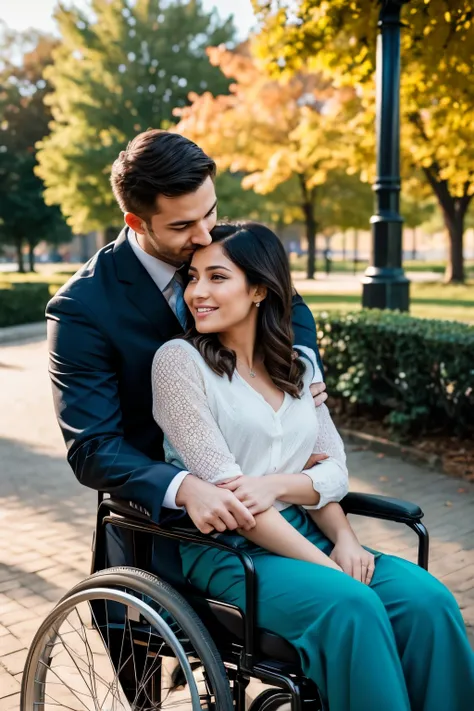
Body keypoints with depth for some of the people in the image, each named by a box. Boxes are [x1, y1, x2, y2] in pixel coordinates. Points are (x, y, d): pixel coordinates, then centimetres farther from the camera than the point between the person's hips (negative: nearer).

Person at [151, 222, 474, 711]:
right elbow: (221, 486, -13)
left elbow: (334, 471, 9)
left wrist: (278, 484, -15)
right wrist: (326, 566, -18)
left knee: (427, 598, -20)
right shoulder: (179, 360, -5)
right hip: (224, 548, -5)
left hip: (303, 533, 5)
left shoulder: (300, 364, 12)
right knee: (352, 606, -30)